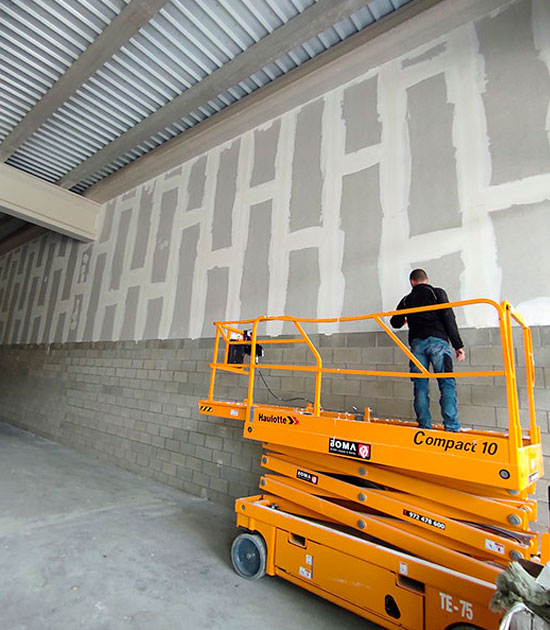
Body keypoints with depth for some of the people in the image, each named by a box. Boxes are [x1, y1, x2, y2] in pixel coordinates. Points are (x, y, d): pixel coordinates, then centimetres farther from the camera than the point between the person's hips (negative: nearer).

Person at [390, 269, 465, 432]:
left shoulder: (406, 300, 18)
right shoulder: (438, 293, 10)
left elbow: (395, 323, 21)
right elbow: (449, 319, 0)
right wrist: (458, 345, 0)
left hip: (417, 343, 2)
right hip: (437, 341, -2)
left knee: (420, 385, 4)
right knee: (447, 383, -2)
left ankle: (424, 426, 5)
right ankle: (451, 427, -9)